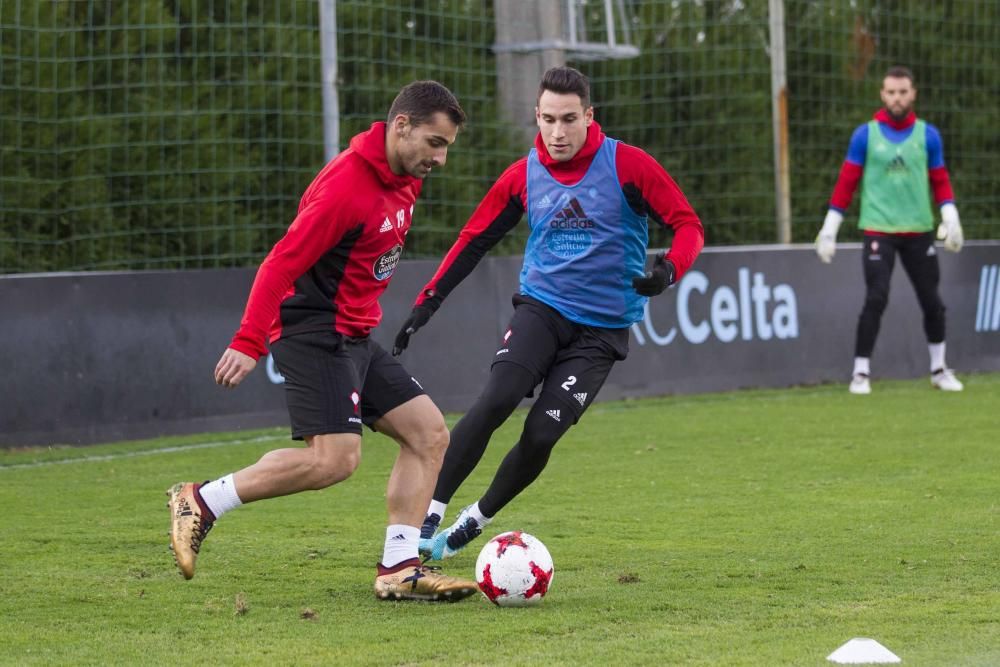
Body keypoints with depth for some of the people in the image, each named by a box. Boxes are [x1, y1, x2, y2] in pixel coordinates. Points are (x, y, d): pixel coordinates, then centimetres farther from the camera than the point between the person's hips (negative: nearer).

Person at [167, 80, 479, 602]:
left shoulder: (402, 179, 8)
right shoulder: (348, 184, -21)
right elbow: (282, 262, -24)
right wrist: (248, 343, -29)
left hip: (353, 337, 10)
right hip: (314, 330, -10)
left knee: (429, 435, 4)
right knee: (336, 457, -21)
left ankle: (399, 570, 3)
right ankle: (202, 502, -10)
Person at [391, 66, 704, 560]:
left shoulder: (627, 166, -9)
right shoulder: (523, 175, 0)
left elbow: (688, 225, -7)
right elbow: (475, 239, 10)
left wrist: (669, 270, -28)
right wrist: (428, 301, 3)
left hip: (602, 328, -2)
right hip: (540, 307, 2)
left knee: (541, 435, -12)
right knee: (495, 401, -24)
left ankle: (472, 524, 11)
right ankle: (429, 516, -17)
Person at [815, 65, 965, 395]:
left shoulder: (927, 135, 6)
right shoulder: (865, 135, 1)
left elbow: (940, 182, 9)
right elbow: (846, 183, 2)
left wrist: (951, 218, -5)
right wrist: (829, 229, -1)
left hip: (919, 232, 2)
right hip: (878, 232, -2)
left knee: (932, 302, 5)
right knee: (876, 300, -12)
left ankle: (939, 369, 23)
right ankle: (861, 373, -4)